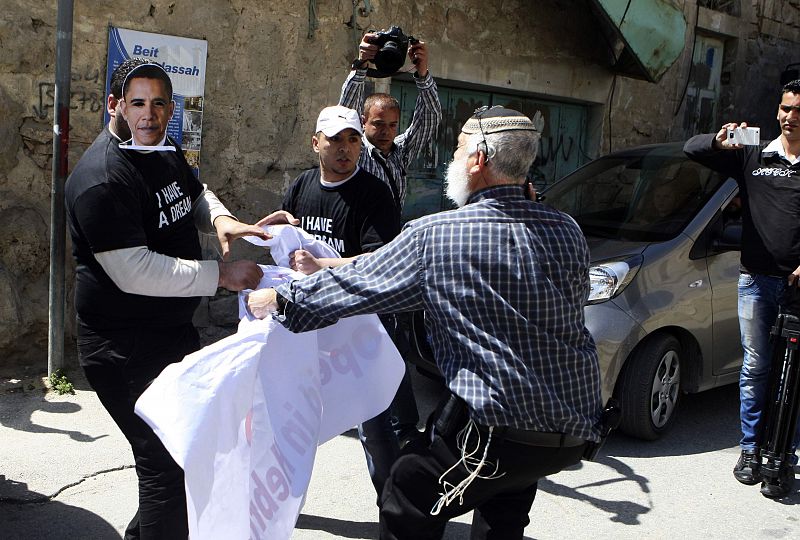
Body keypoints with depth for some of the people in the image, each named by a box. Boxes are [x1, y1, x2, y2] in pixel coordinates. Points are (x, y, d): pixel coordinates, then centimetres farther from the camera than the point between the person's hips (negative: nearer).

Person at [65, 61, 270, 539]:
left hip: (175, 329, 10)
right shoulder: (102, 177, -23)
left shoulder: (167, 153, 6)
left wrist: (220, 218, -1)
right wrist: (220, 275, -26)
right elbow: (133, 271, -29)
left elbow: (196, 194, 24)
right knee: (167, 461, -8)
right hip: (125, 348, -10)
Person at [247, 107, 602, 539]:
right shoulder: (568, 233, 1)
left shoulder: (435, 237, -13)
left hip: (496, 430, -6)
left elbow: (353, 285, -4)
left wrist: (277, 299, 12)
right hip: (575, 430, 6)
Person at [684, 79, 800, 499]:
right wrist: (718, 141, -17)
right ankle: (751, 448, 17)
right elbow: (691, 149, 6)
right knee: (756, 366, 5)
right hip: (757, 279, 1)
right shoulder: (752, 157, 9)